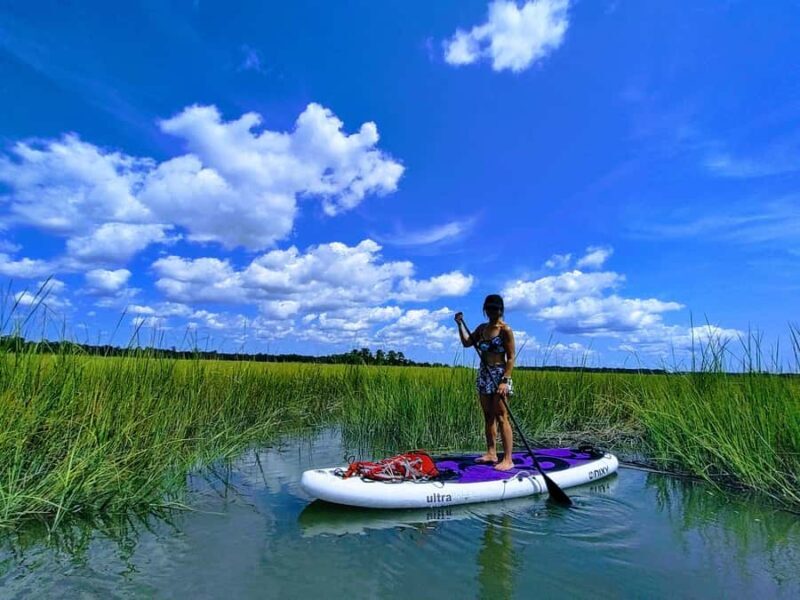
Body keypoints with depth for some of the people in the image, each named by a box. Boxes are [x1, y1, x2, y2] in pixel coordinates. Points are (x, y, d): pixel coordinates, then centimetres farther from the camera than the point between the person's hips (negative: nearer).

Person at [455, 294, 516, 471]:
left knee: (501, 418, -7)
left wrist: (505, 381, -19)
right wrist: (460, 324, 5)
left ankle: (508, 459, -1)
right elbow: (466, 343, 13)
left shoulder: (505, 330, -9)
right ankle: (491, 453, 21)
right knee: (488, 416, 12)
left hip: (499, 375, -7)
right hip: (484, 375, 7)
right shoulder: (482, 328, 11)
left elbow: (511, 358, -12)